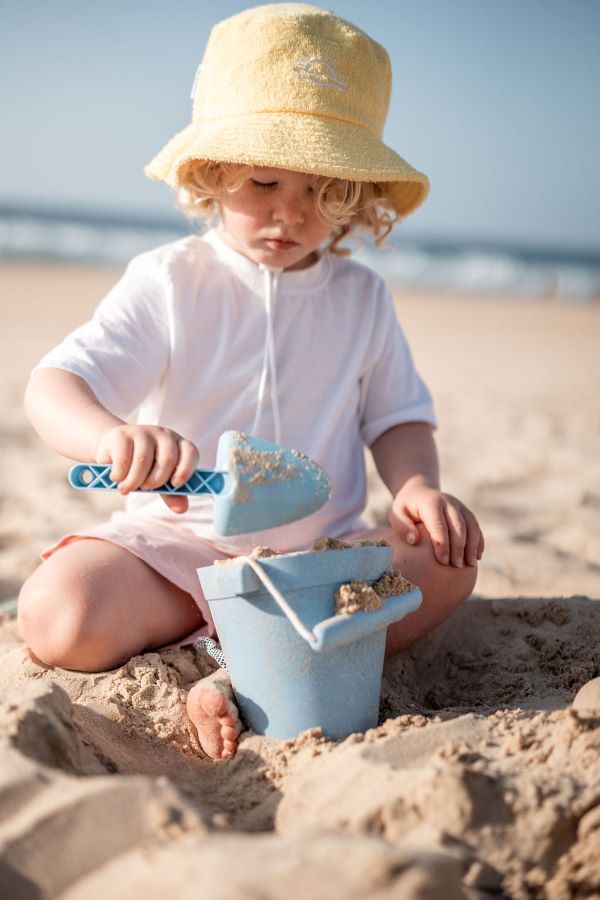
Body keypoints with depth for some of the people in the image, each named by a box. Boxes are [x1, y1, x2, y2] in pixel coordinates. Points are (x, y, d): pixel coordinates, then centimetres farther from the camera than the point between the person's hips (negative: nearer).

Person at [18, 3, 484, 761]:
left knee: (447, 561, -22)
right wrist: (113, 435, -38)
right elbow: (52, 386, -13)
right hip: (175, 546, -2)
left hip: (321, 549, 3)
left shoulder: (362, 296, 6)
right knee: (59, 617, -27)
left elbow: (397, 416, 12)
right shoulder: (168, 282, -4)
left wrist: (417, 485, -12)